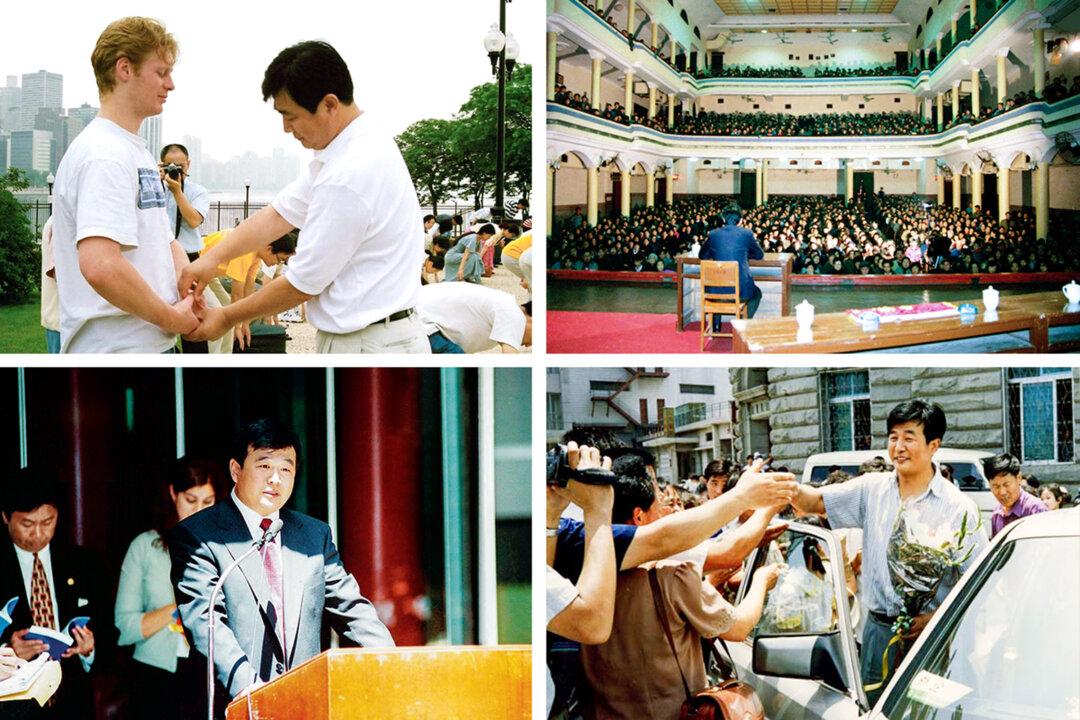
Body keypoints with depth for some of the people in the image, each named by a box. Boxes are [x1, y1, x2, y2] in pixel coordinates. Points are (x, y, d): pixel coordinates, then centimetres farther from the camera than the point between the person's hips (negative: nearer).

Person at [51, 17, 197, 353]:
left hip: (150, 344, 10)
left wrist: (193, 298, -1)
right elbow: (100, 266, -29)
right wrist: (173, 318, -17)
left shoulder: (137, 151, 16)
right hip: (117, 350, -10)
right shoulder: (105, 155, -16)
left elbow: (166, 243, 20)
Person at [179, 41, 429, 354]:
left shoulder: (350, 176, -22)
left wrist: (226, 317, -2)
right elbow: (279, 214, 13)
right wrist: (212, 258, 1)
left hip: (365, 348, -10)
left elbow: (302, 286, -15)